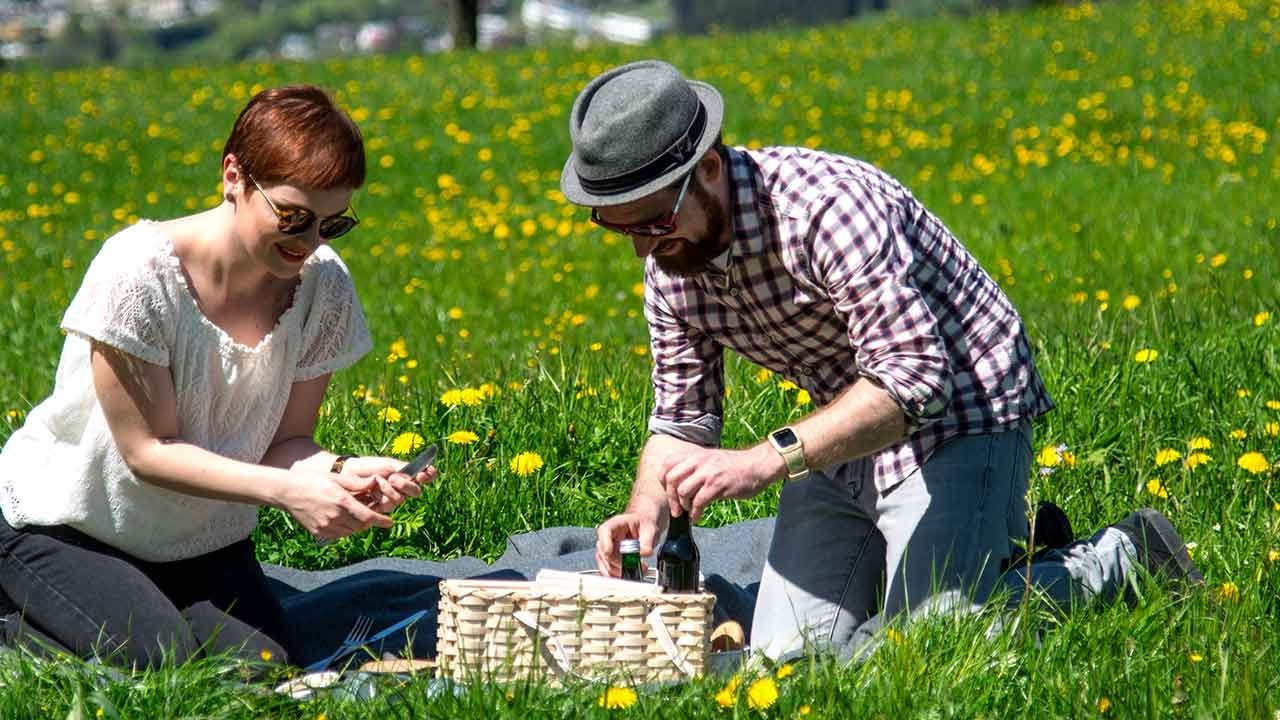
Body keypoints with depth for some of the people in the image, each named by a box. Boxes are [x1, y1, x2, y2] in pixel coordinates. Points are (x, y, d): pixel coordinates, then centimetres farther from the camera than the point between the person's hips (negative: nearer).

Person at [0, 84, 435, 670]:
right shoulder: (141, 273, -26)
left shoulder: (323, 286, -10)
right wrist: (287, 490, -33)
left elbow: (286, 441, -6)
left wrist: (341, 471, -30)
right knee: (162, 664, -27)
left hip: (203, 537, 6)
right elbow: (148, 451, -22)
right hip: (58, 530, -6)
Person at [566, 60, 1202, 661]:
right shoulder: (669, 271, -5)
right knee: (785, 652, 3)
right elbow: (680, 420, 4)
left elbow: (915, 375, -36)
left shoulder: (827, 203, -30)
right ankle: (996, 548, 23)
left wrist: (767, 458, -43)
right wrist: (647, 509, -18)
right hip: (844, 437, 8)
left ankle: (1127, 557, 6)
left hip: (955, 413, -8)